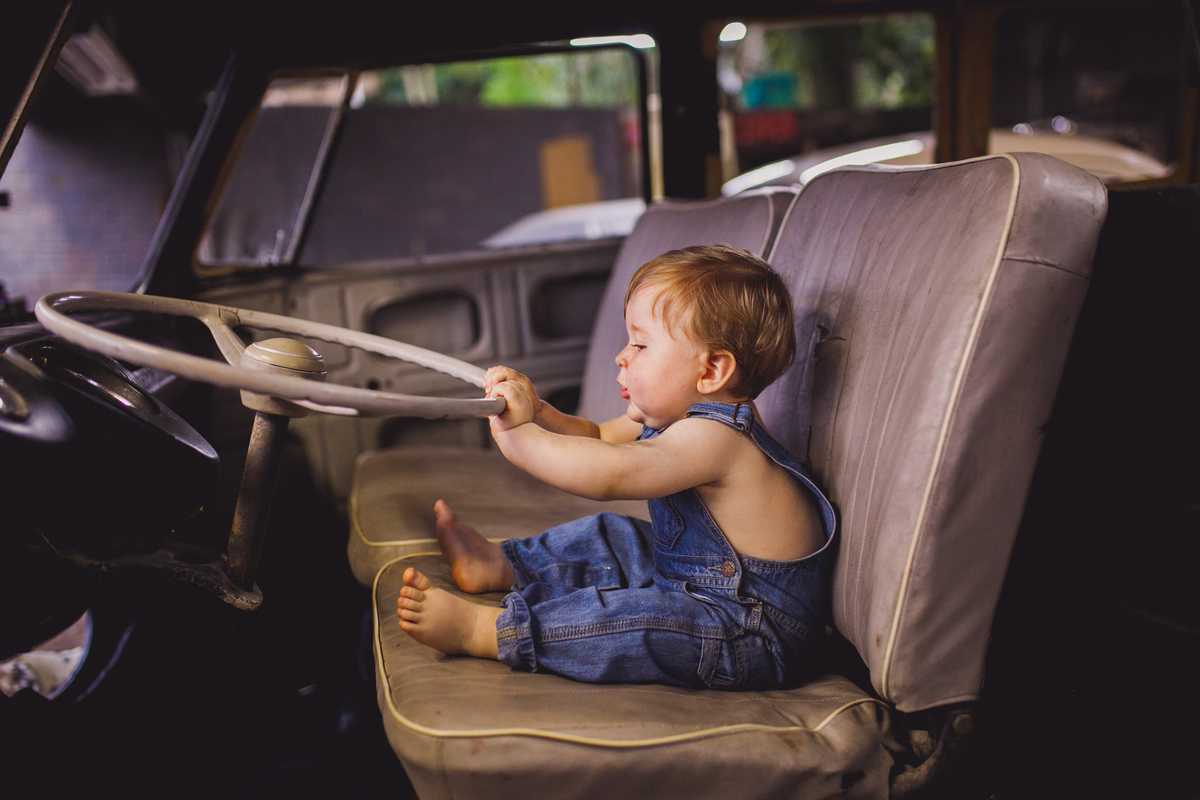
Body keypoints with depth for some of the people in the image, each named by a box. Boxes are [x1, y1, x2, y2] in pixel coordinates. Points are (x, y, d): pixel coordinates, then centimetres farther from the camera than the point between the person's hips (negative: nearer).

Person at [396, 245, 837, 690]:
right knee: (610, 537, 21)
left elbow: (606, 474, -39)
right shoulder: (672, 418, 4)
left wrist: (517, 435, -31)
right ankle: (498, 565, 27)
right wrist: (536, 412, -5)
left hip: (761, 635, -11)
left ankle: (481, 630, -22)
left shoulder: (714, 437, -27)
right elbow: (597, 439, 13)